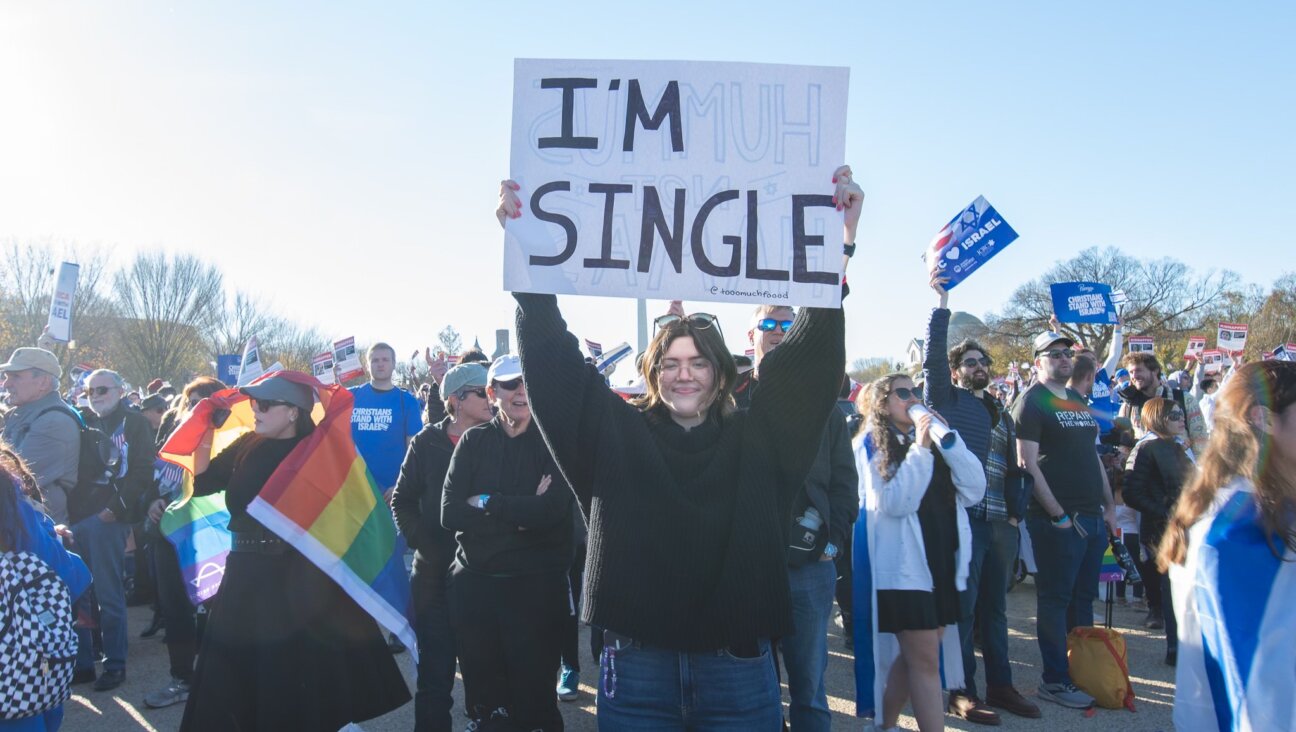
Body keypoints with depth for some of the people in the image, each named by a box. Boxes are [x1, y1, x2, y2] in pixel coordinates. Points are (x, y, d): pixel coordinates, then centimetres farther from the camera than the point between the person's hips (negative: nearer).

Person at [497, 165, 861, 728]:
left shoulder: (756, 441, 2)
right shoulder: (615, 434, 2)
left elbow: (809, 355, -4)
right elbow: (554, 362, -2)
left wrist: (840, 245, -13)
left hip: (739, 672, 1)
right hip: (635, 667, 0)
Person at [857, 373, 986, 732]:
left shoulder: (934, 436, 13)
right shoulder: (871, 445, -3)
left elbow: (974, 491, 2)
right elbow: (894, 504, -16)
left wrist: (947, 439, -7)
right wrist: (920, 449, -18)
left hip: (944, 561, 6)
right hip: (903, 567, -6)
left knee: (914, 656, 11)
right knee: (925, 660, -6)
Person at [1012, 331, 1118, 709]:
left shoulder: (1079, 401, 17)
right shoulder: (1031, 403, -7)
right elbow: (1028, 464, -14)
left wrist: (1109, 506, 15)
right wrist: (1057, 515, -16)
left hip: (1092, 516, 8)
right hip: (1058, 519, -7)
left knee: (1083, 599, 14)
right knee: (1055, 600, -1)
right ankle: (1055, 680, 7)